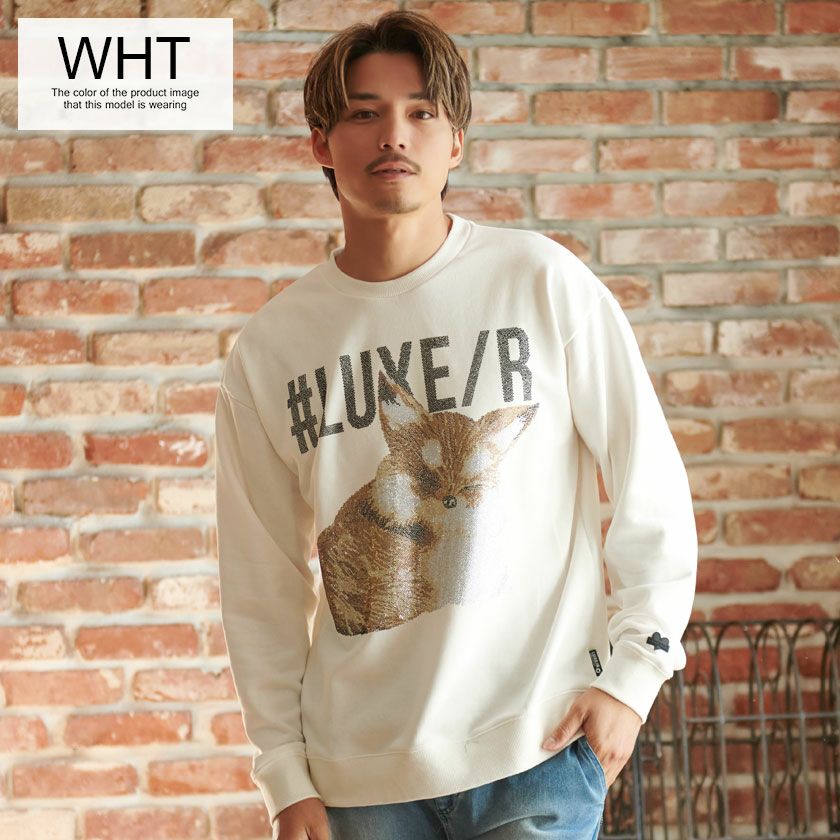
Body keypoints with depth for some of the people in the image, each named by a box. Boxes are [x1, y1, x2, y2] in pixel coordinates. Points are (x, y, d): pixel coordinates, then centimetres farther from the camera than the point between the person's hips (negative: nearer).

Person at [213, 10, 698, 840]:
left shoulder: (542, 282, -2)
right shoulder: (268, 347, 3)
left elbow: (650, 490, 1)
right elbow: (262, 581, 7)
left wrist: (630, 676, -5)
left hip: (536, 748, -2)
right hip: (361, 769, 2)